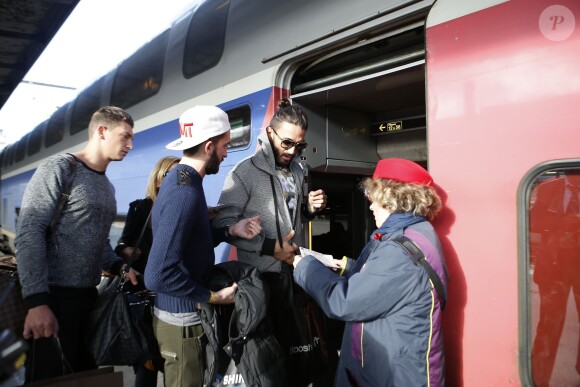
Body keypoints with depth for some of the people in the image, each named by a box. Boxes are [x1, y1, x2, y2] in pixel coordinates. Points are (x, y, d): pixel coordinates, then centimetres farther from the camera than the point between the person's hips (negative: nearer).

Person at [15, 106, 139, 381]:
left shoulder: (107, 187, 16)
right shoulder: (59, 168, -9)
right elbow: (28, 234, -17)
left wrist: (118, 266, 2)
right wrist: (37, 301, -23)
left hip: (88, 295, 8)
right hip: (53, 295, -8)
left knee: (86, 373, 16)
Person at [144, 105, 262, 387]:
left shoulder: (180, 178, 5)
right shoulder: (185, 192, -27)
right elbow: (157, 276, -31)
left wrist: (231, 231, 1)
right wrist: (213, 297, -21)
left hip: (181, 313, 10)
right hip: (183, 319, -10)